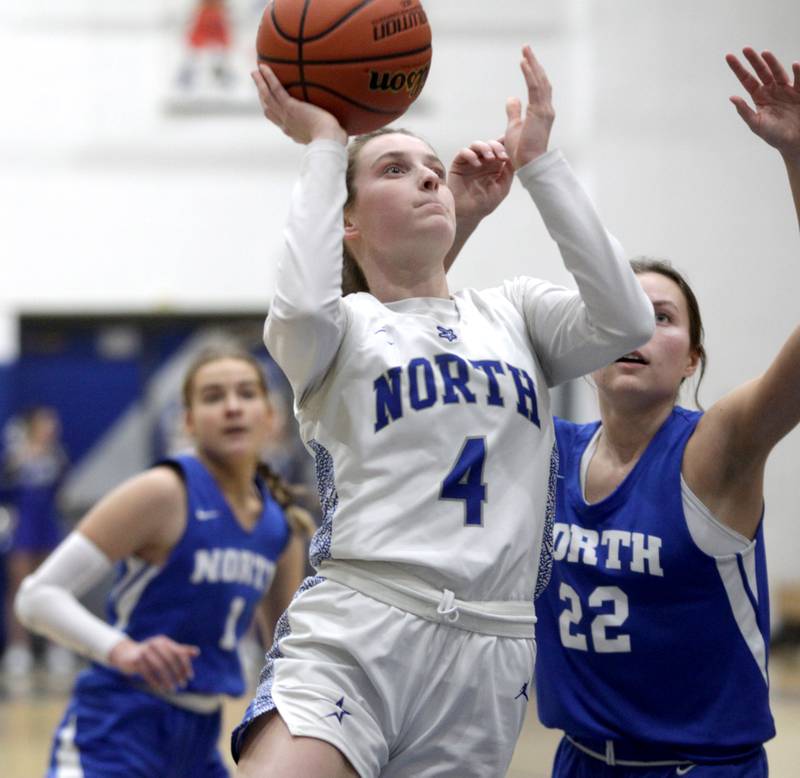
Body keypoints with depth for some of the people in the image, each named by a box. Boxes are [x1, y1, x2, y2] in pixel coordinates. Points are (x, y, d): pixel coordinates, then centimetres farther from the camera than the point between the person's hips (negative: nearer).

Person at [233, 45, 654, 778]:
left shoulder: (511, 315, 18)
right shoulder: (345, 326, 9)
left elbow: (625, 319, -1)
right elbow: (303, 306, -16)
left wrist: (539, 162, 2)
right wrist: (324, 147, -3)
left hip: (489, 658, 4)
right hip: (353, 632, -4)